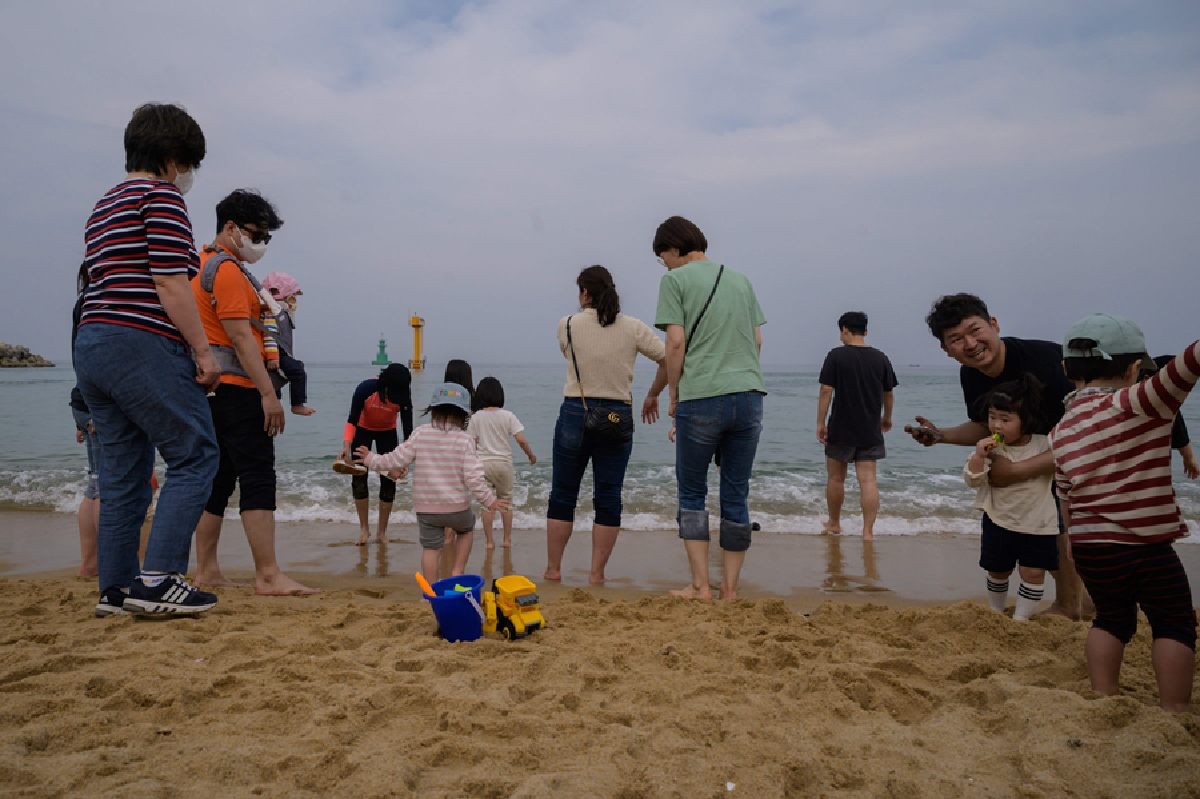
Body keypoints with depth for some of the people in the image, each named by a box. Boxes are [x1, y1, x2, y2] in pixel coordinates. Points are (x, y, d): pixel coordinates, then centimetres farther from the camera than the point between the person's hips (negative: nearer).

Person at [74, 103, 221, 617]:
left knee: (122, 473, 11)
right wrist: (203, 350, -13)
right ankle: (158, 578, -11)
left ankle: (115, 588, 14)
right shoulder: (162, 195, -4)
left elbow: (103, 284, 22)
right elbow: (169, 281, -14)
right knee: (194, 456, -5)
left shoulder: (104, 206, 24)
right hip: (144, 345, -10)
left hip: (91, 344, 10)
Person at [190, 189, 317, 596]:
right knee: (258, 476, -13)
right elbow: (241, 337, -18)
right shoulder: (227, 269, -10)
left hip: (214, 390, 11)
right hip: (236, 387, -11)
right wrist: (268, 393, -20)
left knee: (220, 478, 11)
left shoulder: (206, 264, 22)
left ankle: (206, 571, 15)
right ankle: (268, 576, -15)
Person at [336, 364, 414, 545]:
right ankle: (364, 528, 8)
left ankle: (382, 531, 8)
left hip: (387, 432, 0)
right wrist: (346, 446, -40)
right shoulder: (366, 388, -32)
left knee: (388, 480, -5)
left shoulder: (403, 398, -30)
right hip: (363, 429, 0)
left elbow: (408, 430, -26)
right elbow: (352, 421, -25)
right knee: (359, 477, -6)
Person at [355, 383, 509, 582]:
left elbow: (396, 460, -4)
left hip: (425, 507, 1)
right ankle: (458, 571, 22)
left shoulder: (420, 434, -7)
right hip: (457, 506, -1)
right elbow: (473, 477, -15)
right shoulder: (465, 440, -12)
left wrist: (371, 459, 14)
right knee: (467, 529, 29)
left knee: (430, 548, 13)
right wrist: (489, 501, -2)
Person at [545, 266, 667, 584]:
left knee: (562, 495, 11)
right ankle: (597, 572, 12)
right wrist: (653, 395, 12)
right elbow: (670, 360, 0)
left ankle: (553, 568, 18)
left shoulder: (567, 325, -4)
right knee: (608, 499, 8)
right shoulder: (633, 328, 0)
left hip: (575, 414, -1)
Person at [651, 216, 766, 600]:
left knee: (692, 493, 9)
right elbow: (757, 341, 14)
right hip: (750, 395, 5)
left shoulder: (675, 280, 1)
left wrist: (674, 396, 2)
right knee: (737, 495, 9)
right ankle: (730, 588, 14)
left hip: (701, 399, -5)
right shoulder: (741, 279, 18)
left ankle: (700, 585, 7)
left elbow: (675, 342, -7)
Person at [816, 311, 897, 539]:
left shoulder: (836, 356, -7)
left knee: (836, 478, 12)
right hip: (870, 431, 3)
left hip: (841, 429, -2)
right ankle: (868, 530, -5)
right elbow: (888, 393, 11)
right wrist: (887, 418, 27)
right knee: (868, 480, 1)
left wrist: (820, 422, -5)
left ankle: (834, 524, 26)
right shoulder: (880, 358, 3)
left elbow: (826, 391, -11)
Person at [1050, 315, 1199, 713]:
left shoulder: (1060, 433, 5)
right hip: (1145, 547, -5)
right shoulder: (1135, 404, -15)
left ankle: (1103, 699, 24)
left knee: (1112, 618, 23)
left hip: (1088, 548, 5)